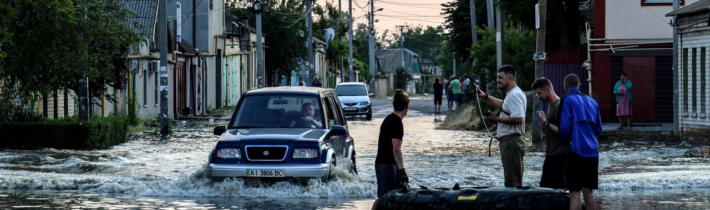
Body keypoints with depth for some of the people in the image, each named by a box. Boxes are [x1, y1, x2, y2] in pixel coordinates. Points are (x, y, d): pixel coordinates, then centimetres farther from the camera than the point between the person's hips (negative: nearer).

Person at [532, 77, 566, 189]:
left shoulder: (559, 105, -15)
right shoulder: (551, 104, 16)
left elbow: (561, 131, -21)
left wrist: (546, 122, -15)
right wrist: (545, 130, 8)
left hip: (559, 154, -10)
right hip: (551, 154, 10)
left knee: (560, 185, -8)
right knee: (544, 185, 11)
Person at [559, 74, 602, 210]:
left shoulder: (567, 100, -4)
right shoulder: (592, 102, 14)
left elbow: (565, 127, -10)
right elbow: (598, 129, 17)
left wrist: (565, 143, 7)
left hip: (576, 149, -6)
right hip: (592, 150, 6)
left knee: (575, 192, -6)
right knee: (588, 191, 13)